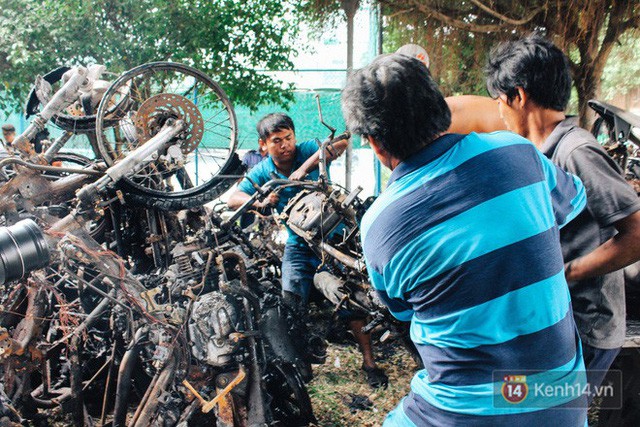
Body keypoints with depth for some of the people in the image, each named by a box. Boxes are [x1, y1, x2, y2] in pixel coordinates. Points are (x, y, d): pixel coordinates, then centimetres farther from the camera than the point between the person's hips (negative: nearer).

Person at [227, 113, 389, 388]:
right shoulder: (262, 172, 0)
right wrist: (260, 201, -31)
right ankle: (310, 339, 16)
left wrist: (304, 168, -35)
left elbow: (340, 143, -26)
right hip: (298, 244, 2)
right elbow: (233, 200, -10)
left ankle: (368, 361, 8)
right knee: (292, 295, -15)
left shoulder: (307, 151, -8)